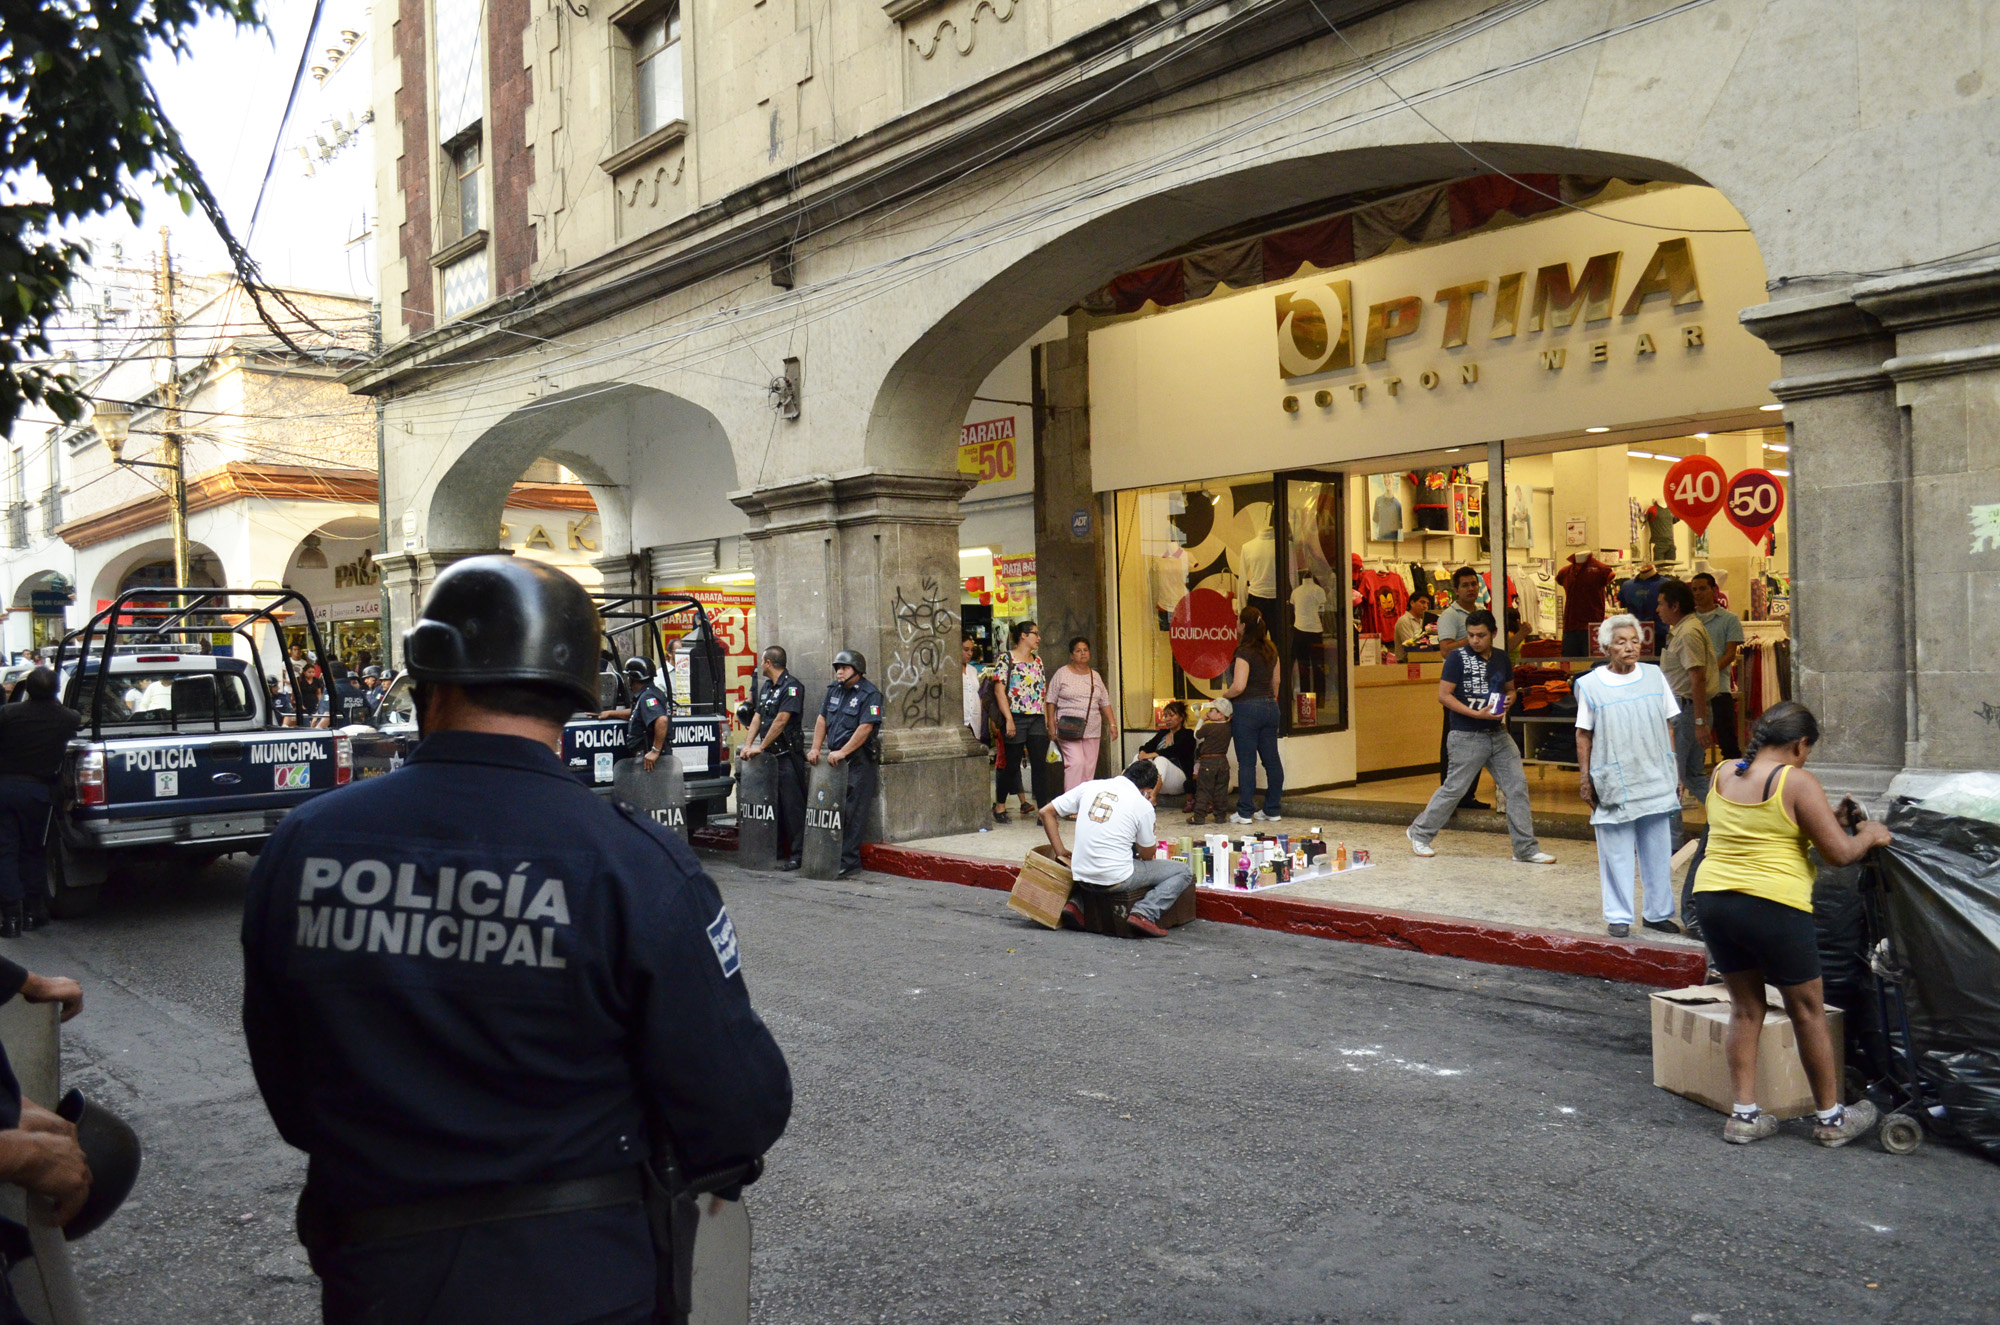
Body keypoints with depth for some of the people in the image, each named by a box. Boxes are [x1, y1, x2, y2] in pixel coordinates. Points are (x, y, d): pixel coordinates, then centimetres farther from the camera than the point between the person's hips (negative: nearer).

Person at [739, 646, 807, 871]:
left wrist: (760, 747, -14)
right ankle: (776, 853, 17)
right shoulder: (766, 687, 16)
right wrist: (748, 745, 4)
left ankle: (797, 854, -1)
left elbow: (781, 721, -17)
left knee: (792, 805, -5)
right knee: (770, 804, 10)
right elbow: (757, 717, 16)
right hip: (768, 754, 9)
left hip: (787, 754, -8)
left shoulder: (791, 687, -11)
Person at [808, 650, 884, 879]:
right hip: (835, 760, 7)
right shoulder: (834, 689, 15)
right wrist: (815, 748, 4)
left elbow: (865, 727, -17)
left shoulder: (869, 694, -9)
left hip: (858, 761, -7)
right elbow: (822, 719, 15)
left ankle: (849, 862, -3)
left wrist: (842, 752, -21)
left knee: (853, 813, -6)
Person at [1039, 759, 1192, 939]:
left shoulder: (1089, 787, 6)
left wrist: (1061, 853, 14)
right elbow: (1146, 855, 7)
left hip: (1081, 877, 5)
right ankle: (1144, 913, -11)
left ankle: (1077, 905, 17)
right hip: (1116, 880, -5)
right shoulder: (1143, 805, -4)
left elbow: (1046, 812, 9)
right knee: (1183, 871, 9)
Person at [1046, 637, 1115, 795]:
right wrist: (1052, 725, -7)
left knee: (1089, 767, 4)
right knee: (1075, 763, -17)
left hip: (1092, 730, 5)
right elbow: (1051, 701, 0)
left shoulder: (1095, 675, 15)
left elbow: (1105, 702, 17)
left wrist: (1112, 723, 9)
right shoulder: (1062, 673, 1)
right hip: (1069, 729, -5)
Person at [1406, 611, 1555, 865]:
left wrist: (1508, 700, -2)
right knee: (1454, 788, 1)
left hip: (1498, 733, 6)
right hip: (1467, 736, -6)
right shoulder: (1458, 657, -9)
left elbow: (1510, 689, 23)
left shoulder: (1501, 658, 8)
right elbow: (1444, 695, -13)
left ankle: (1526, 849, 8)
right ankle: (1419, 833, 20)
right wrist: (1477, 714, -20)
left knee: (1517, 786, 0)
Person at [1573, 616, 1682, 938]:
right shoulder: (1590, 685, -2)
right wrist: (1585, 778, -3)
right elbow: (1583, 735, 0)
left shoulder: (1654, 676, 6)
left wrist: (1675, 772, 11)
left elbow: (1668, 727, 12)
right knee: (1617, 853, 1)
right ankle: (1618, 916, 12)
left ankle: (1658, 913, 22)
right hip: (1614, 783, -3)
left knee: (1658, 851, 9)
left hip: (1656, 780, 3)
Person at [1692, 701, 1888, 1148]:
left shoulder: (1723, 775, 10)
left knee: (1746, 1008, 17)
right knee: (1808, 1012, 12)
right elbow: (1839, 853, -8)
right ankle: (1831, 1118, 25)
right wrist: (1869, 835, 11)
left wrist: (1827, 820, 23)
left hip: (1713, 900, 6)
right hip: (1772, 908, -6)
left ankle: (1744, 1115, 17)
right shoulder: (1797, 783, -9)